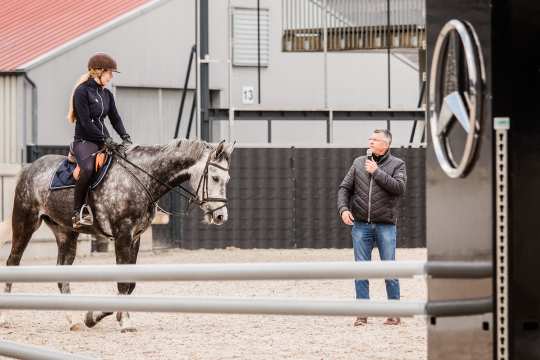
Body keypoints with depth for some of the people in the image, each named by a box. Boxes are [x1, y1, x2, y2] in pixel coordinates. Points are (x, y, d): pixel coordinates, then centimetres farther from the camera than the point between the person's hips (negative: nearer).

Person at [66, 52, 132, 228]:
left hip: (103, 142, 8)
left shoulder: (107, 94, 14)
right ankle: (78, 213, -27)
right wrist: (105, 138, -19)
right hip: (84, 141, -8)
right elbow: (85, 122, -15)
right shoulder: (82, 91, -9)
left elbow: (115, 119, 13)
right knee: (88, 168, -36)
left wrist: (125, 137, -4)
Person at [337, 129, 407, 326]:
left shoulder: (397, 164, 2)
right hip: (360, 225, 3)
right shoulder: (358, 163, 11)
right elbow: (344, 188, 10)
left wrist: (377, 172, -13)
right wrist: (343, 209, -6)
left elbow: (399, 187, -14)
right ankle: (362, 313, 5)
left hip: (385, 225, -3)